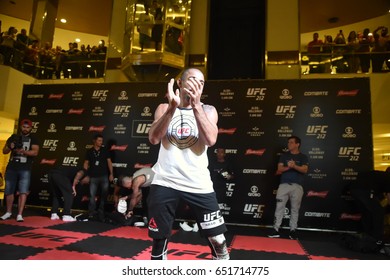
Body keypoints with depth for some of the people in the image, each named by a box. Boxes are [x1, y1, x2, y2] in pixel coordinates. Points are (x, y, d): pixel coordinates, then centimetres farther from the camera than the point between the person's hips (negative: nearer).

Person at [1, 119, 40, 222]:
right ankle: (8, 212, 24)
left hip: (25, 169, -3)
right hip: (11, 168, 3)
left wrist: (23, 151, -25)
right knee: (9, 191, 9)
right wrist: (10, 147, -11)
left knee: (23, 192, -8)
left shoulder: (33, 139, 4)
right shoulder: (13, 137, 12)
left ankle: (20, 214, -6)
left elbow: (35, 152, -10)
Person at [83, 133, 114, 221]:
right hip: (93, 177, 0)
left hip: (104, 176, 0)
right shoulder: (89, 151, 6)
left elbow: (109, 162, 5)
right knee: (92, 195, 0)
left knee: (104, 195, 1)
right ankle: (91, 213, 9)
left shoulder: (105, 150, 6)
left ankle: (101, 212, 13)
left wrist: (111, 174, -2)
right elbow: (86, 163, 9)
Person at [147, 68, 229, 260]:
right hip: (165, 182, 1)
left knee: (218, 240, 4)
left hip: (198, 184, 0)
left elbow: (211, 140, -16)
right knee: (159, 238, 11)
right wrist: (172, 107, -22)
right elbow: (153, 139, -11)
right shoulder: (164, 108, 6)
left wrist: (196, 105, -21)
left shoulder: (208, 110, 4)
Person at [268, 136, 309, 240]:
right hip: (284, 184, 1)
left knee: (295, 209, 5)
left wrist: (294, 166, -23)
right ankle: (276, 229, 2)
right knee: (279, 207, -2)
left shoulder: (303, 157, 7)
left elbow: (304, 170, -7)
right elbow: (279, 169, 3)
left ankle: (293, 230, 14)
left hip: (297, 186, -1)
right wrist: (288, 167, -15)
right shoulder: (284, 155, 11)